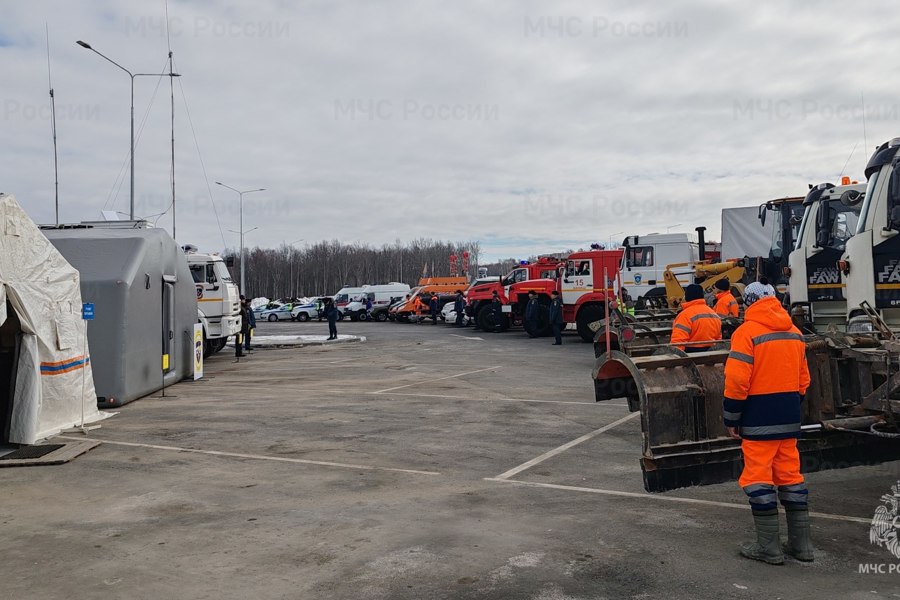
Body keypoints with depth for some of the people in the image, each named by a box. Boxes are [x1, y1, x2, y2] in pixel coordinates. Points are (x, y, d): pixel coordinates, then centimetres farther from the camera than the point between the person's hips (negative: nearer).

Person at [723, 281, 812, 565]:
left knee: (759, 478, 0)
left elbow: (737, 381, -17)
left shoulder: (747, 332, -13)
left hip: (759, 418, -7)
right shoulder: (794, 332, 10)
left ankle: (769, 548, 5)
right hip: (789, 416, 7)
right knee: (790, 475, 14)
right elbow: (804, 379, 15)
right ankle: (801, 543, 20)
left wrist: (731, 419, -8)